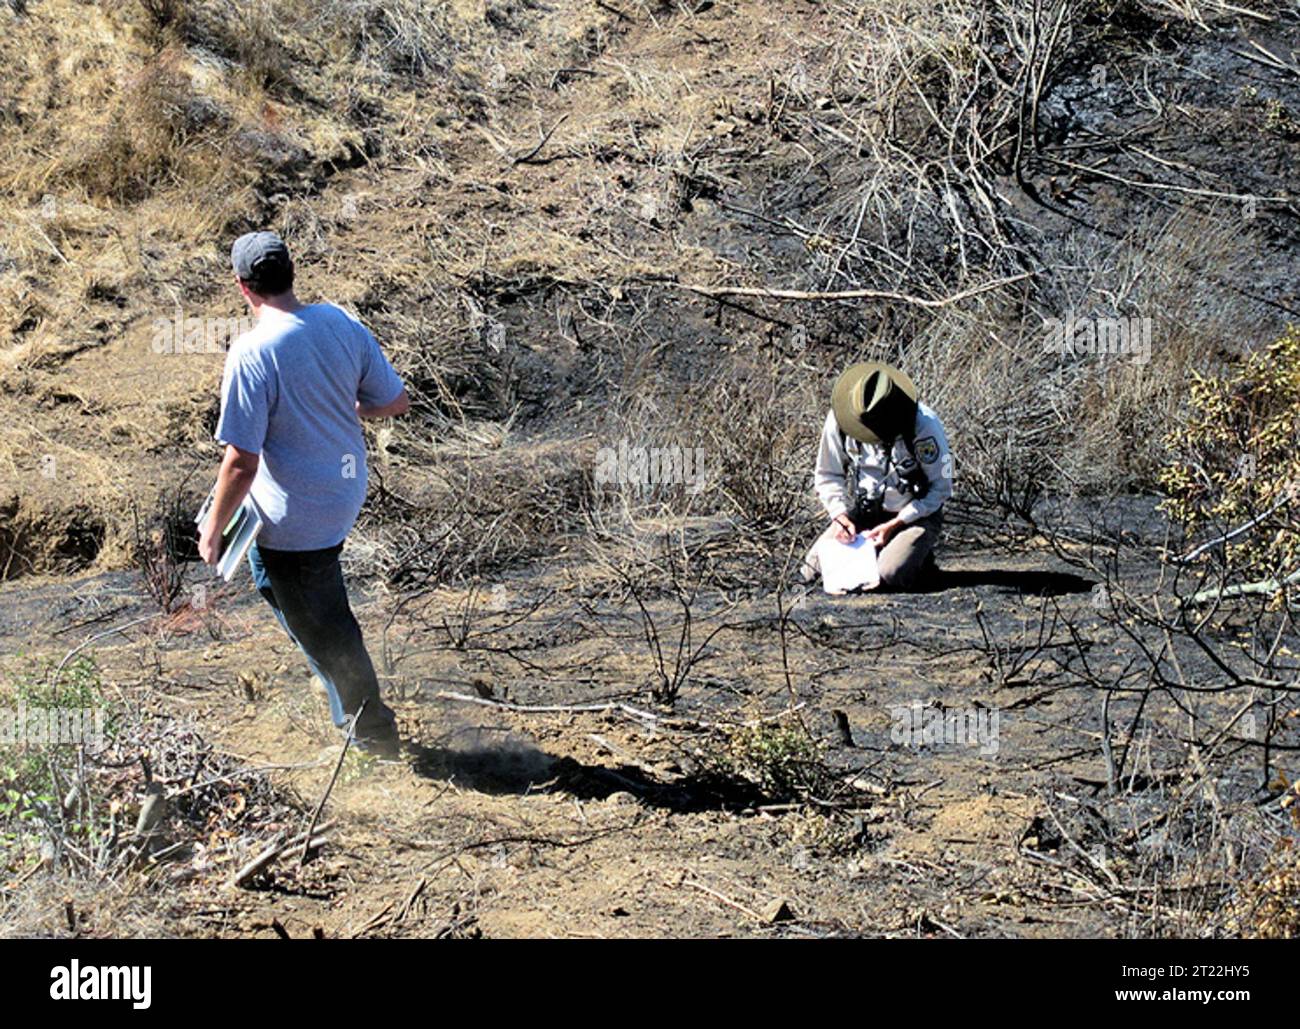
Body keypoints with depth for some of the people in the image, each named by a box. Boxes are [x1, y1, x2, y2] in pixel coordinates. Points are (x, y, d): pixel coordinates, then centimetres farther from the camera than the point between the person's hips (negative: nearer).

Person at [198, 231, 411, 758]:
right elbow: (395, 401, 2)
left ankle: (375, 733, 28)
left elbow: (242, 462, -26)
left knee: (322, 626, 12)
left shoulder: (251, 353, -27)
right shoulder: (342, 324, -8)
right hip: (345, 494, 7)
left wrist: (212, 531, -12)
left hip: (290, 519, -7)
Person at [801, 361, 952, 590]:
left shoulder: (925, 426, -24)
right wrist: (839, 515, -17)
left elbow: (940, 488, -13)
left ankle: (918, 557, 5)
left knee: (891, 576, -29)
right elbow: (827, 476, 1)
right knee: (813, 570, -14)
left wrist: (894, 525, -19)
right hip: (861, 512, 4)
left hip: (915, 515, -3)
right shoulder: (838, 419, -14)